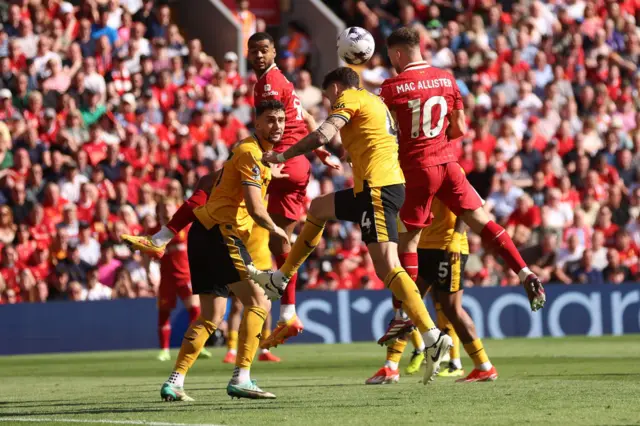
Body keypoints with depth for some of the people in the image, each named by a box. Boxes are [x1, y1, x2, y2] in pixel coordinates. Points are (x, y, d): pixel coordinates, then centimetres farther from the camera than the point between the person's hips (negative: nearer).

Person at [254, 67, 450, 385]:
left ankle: (432, 336, -29)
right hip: (389, 183, 10)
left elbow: (323, 135, -13)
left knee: (387, 267, -17)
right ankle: (280, 280, 36)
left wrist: (284, 156, -3)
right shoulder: (374, 102, 26)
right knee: (318, 207, 27)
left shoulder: (349, 98, 0)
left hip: (377, 187, -10)